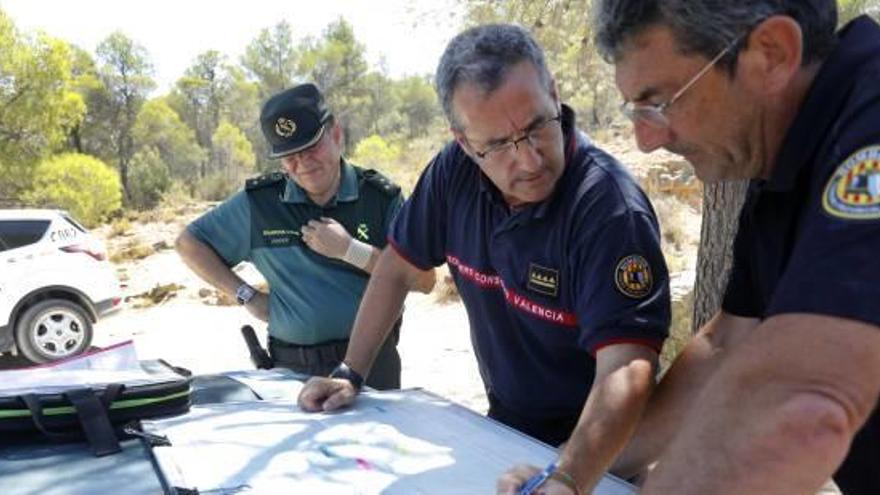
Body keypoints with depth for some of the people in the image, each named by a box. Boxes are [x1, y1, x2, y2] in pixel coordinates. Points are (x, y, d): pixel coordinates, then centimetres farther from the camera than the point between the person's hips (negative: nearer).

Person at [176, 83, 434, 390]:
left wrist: (349, 250, -16)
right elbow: (189, 243, 12)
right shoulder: (258, 203, 0)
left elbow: (424, 280, -8)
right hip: (293, 366, 1)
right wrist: (247, 296, 2)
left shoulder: (381, 197, -3)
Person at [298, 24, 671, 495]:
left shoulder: (611, 207, -30)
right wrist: (350, 373, 0)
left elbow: (625, 368, -38)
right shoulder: (455, 170, -13)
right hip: (505, 423, 5)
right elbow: (397, 267, 1)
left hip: (593, 446, -5)